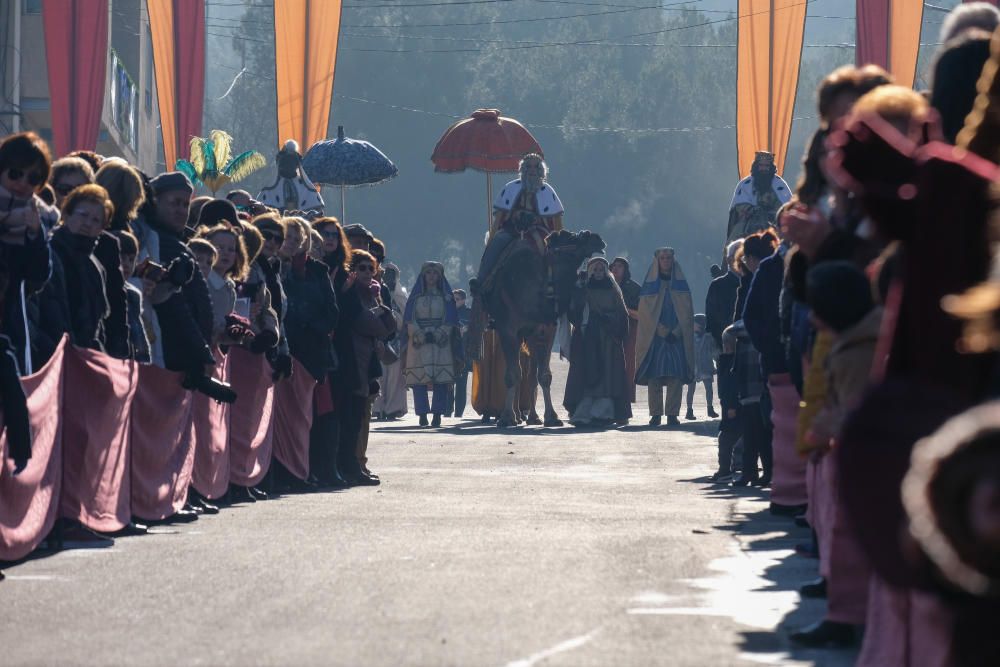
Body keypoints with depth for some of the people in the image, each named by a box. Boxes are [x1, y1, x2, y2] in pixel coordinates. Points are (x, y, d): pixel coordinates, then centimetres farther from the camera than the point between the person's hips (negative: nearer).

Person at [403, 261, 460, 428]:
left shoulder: (445, 296, 12)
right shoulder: (416, 296, 13)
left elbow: (450, 320, 5)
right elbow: (409, 320, 5)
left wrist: (438, 335, -10)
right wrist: (420, 335, -11)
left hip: (441, 343, 0)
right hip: (418, 343, 0)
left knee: (441, 379, -9)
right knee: (418, 379, -8)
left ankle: (437, 414, -8)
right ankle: (423, 415, -7)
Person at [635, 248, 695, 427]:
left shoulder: (680, 285, 11)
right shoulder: (650, 285, 8)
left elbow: (687, 313, 6)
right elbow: (646, 313, 0)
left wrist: (676, 332, -8)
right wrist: (663, 331, -10)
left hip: (677, 337, 1)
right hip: (654, 337, -1)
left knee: (676, 377, -7)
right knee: (654, 377, -6)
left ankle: (672, 414, -6)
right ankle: (656, 414, -4)